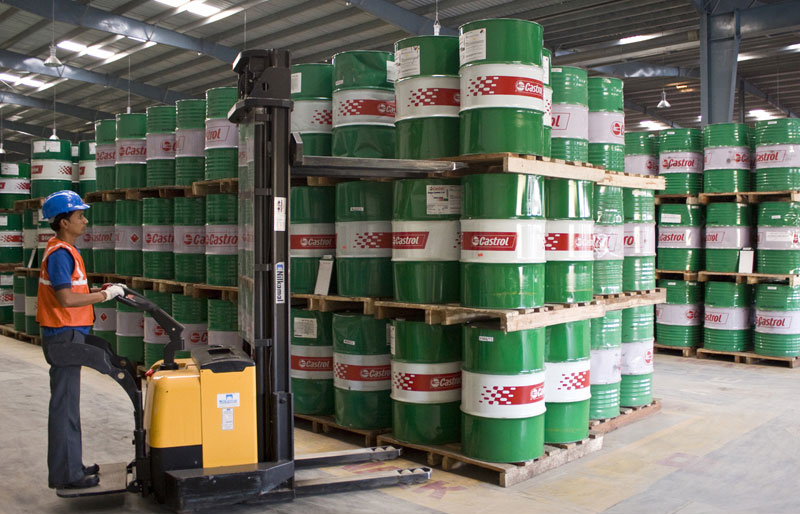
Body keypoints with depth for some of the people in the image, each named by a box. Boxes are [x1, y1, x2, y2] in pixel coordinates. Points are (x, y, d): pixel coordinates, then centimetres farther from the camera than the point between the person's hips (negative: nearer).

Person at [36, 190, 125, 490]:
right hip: (65, 334, -11)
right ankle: (65, 474, 3)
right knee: (65, 403, -4)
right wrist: (105, 295, -16)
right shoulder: (60, 253, -16)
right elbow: (66, 299, -24)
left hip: (68, 334, 11)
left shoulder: (64, 250, 15)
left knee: (68, 402, 16)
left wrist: (101, 290, 8)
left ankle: (70, 465, 26)